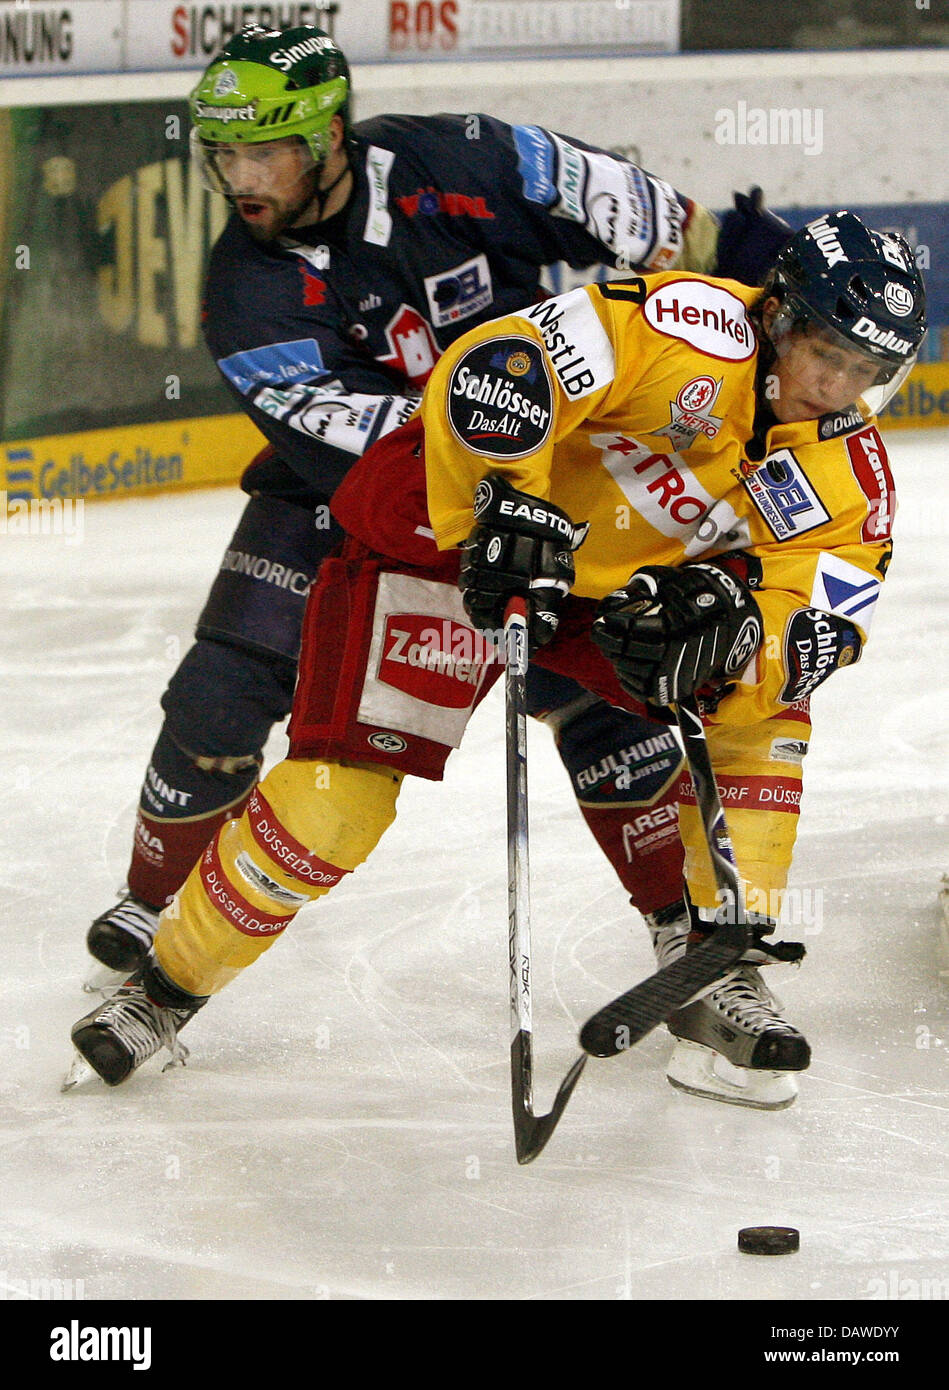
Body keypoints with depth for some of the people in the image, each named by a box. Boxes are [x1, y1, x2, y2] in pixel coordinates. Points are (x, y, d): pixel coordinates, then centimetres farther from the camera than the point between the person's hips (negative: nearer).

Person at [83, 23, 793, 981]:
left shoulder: (447, 166, -21)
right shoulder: (247, 289, -20)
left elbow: (601, 201, -9)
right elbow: (330, 423, -29)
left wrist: (723, 259, -9)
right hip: (335, 490, 1)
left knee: (589, 680, -12)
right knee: (224, 689, -7)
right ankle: (159, 894, 16)